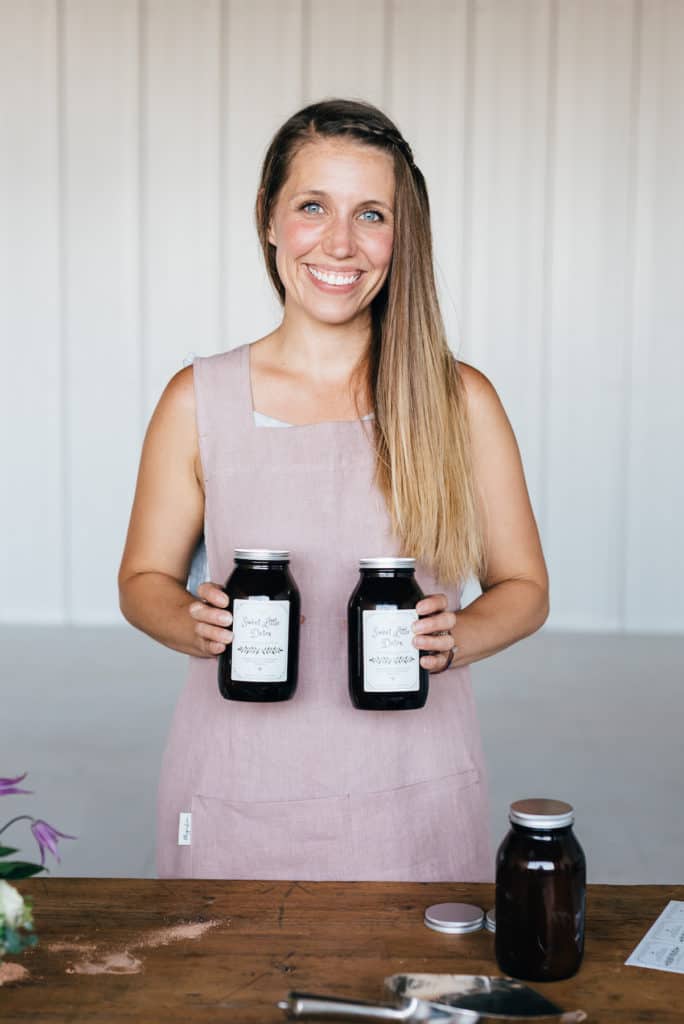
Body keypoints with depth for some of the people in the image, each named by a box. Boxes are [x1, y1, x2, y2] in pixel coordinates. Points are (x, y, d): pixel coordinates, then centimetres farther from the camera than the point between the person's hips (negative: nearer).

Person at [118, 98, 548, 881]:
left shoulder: (460, 401, -2)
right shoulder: (198, 401, -2)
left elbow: (522, 587, 4)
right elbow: (144, 580, 7)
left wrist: (453, 638, -15)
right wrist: (196, 625, -14)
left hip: (411, 793, 0)